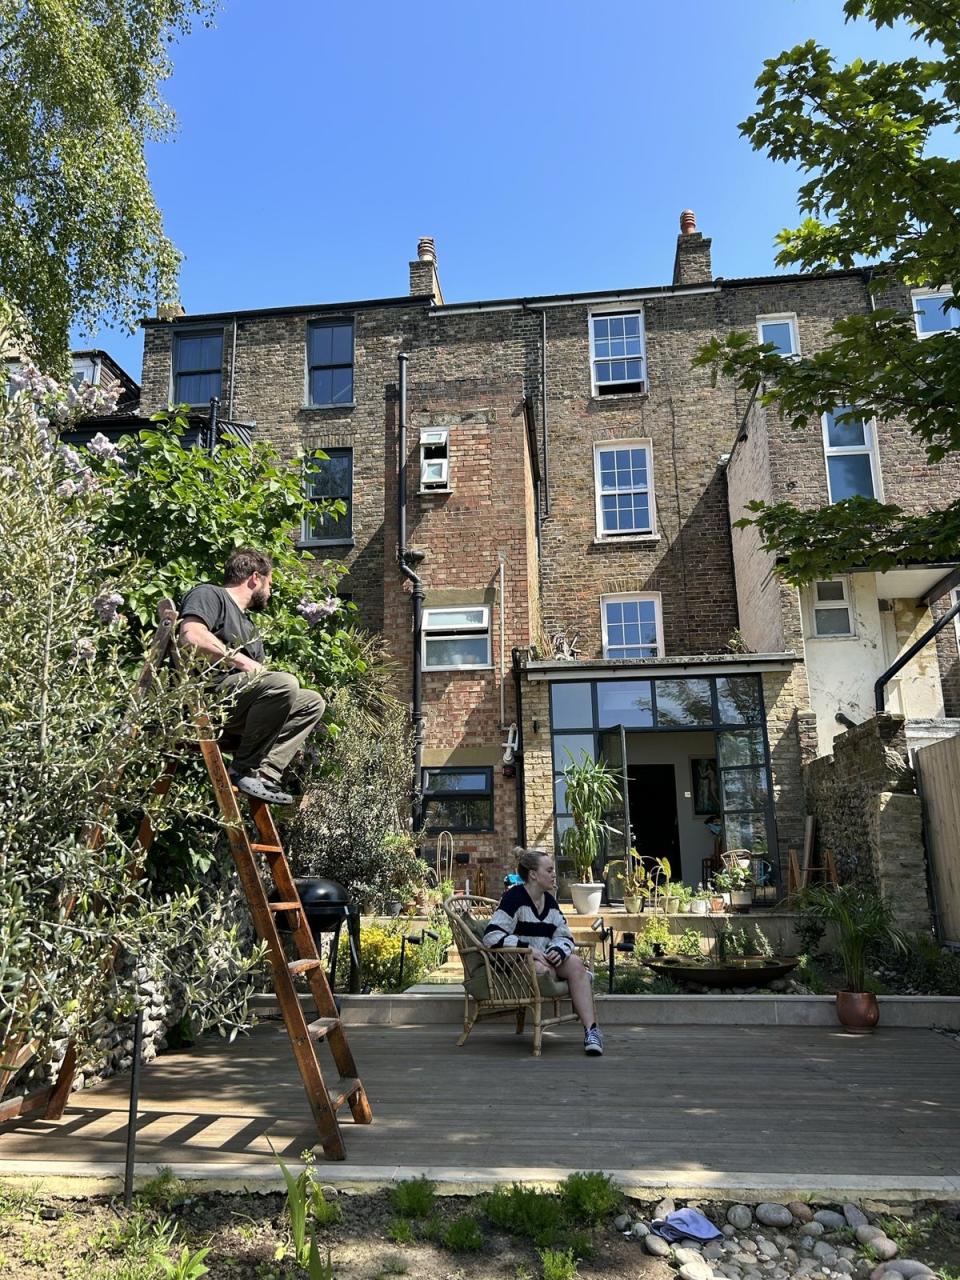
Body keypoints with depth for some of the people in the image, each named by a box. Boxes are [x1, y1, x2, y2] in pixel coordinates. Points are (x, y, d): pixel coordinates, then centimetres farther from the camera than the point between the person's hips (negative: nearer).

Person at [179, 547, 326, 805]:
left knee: (312, 702, 4)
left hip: (239, 702, 9)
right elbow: (191, 635, -18)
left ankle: (265, 773, -13)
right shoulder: (209, 594, 4)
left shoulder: (248, 623, 32)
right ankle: (244, 769, -18)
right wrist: (242, 661, -16)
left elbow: (262, 675, 24)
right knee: (284, 683, -29)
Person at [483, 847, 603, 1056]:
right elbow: (491, 936, -22)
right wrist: (528, 948, -26)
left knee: (575, 962, -23)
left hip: (544, 960, 6)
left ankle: (591, 1030, -26)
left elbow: (565, 936, 9)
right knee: (541, 969, -38)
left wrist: (559, 950, -15)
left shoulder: (550, 901, 10)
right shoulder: (514, 897, -13)